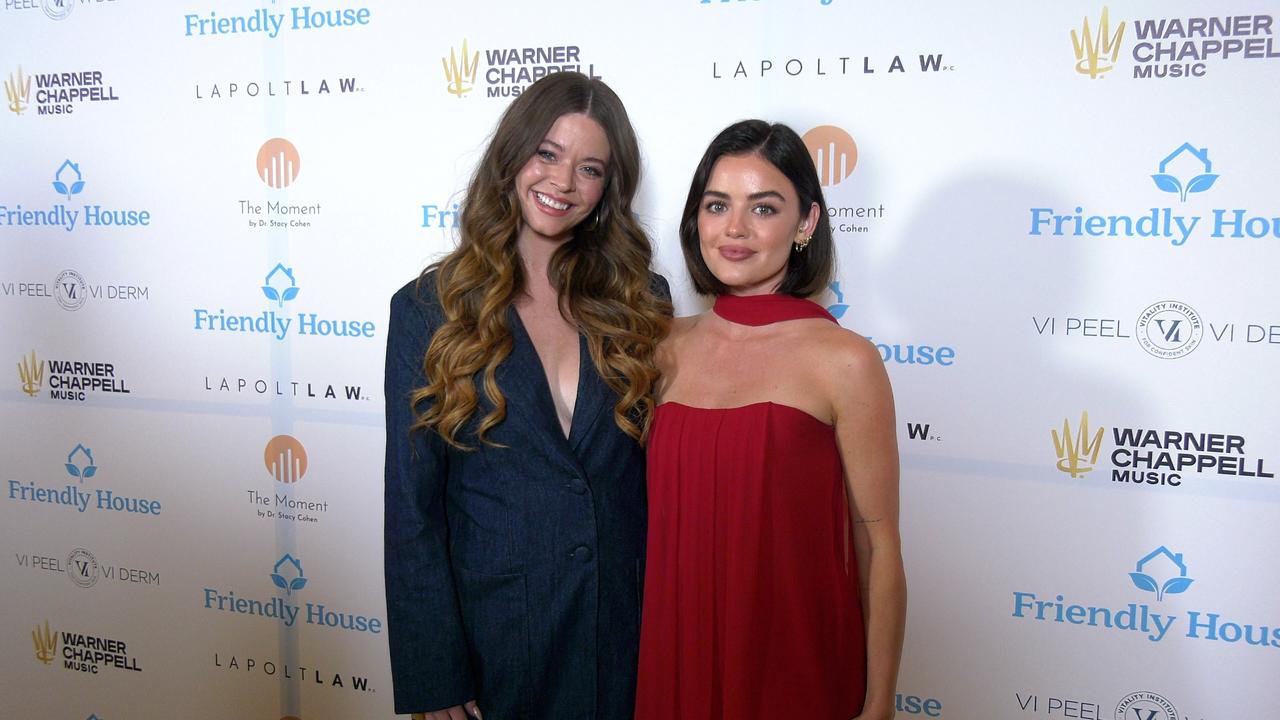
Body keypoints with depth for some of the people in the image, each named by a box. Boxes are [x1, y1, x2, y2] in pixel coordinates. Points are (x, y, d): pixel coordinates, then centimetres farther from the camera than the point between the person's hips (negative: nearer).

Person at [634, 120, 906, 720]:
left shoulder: (845, 362, -12)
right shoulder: (670, 348, 1)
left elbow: (878, 546, -9)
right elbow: (661, 517, 9)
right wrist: (651, 658, 9)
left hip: (796, 669, -3)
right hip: (677, 658, 4)